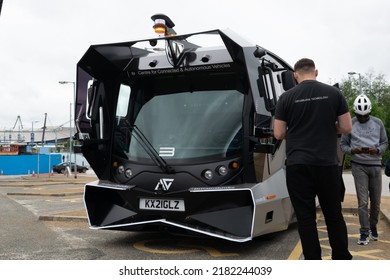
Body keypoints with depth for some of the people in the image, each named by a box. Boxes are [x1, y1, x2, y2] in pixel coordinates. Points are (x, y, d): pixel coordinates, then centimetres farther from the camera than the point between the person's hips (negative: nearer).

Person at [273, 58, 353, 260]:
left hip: (297, 165, -1)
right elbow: (346, 128, 2)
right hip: (327, 164, 2)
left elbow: (279, 134, 0)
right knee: (334, 214, 14)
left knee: (305, 216, 4)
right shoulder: (333, 93, 2)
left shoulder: (286, 97, -1)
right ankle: (342, 259, 21)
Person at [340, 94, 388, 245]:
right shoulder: (350, 124, 1)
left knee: (376, 201, 6)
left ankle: (373, 226, 28)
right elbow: (343, 145, 4)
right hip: (358, 166, -2)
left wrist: (377, 150, -11)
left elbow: (384, 143, 10)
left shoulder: (378, 123, 7)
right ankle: (364, 232, 3)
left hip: (375, 165, 2)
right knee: (363, 201, -5)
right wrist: (353, 150, -16)